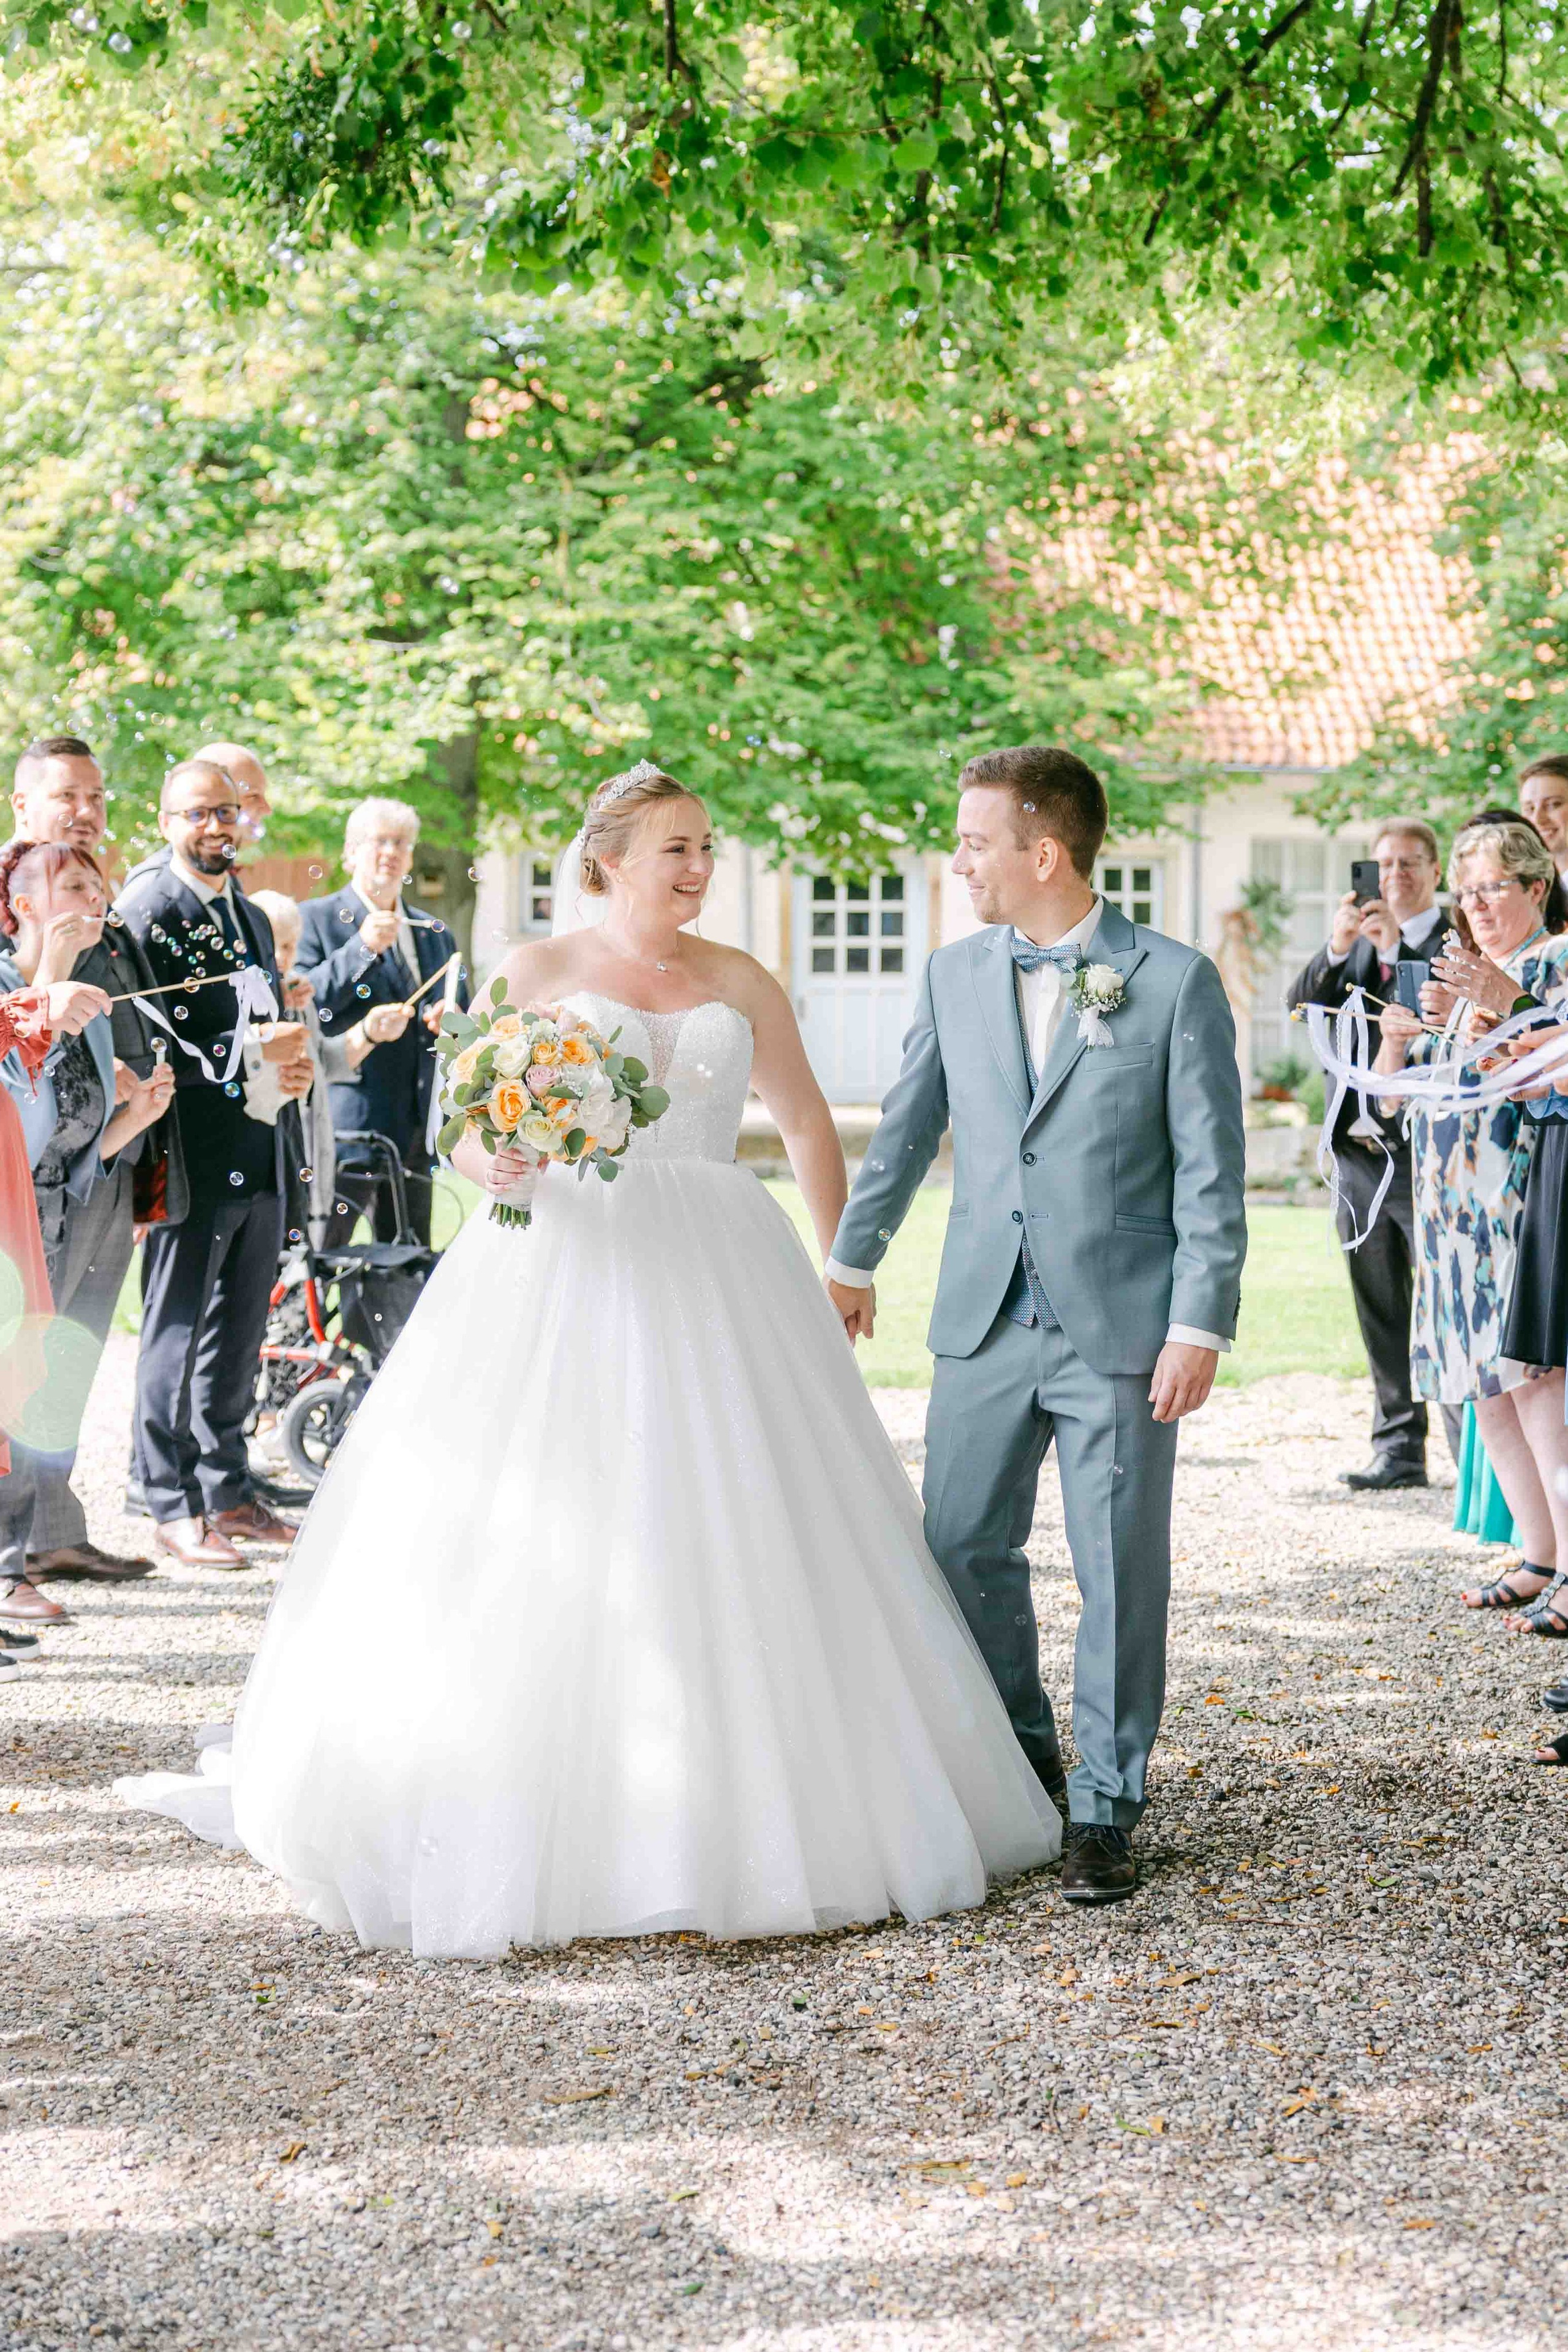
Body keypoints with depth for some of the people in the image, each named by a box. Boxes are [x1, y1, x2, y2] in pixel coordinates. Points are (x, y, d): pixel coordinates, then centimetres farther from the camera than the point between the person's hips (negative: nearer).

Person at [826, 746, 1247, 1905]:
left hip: (1122, 1329, -4)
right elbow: (907, 1128, 18)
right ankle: (1018, 1763, 28)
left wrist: (1199, 1328, -12)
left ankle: (1107, 1807, 14)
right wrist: (854, 1259, 22)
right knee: (963, 1551, 8)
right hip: (986, 1323, 4)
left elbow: (1211, 1173, -6)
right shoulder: (955, 974, 7)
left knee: (1120, 1571, 2)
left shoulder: (1176, 981, -5)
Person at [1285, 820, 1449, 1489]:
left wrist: (1394, 947, -22)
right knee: (1381, 1315, 11)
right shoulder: (1355, 942, 15)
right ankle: (1399, 1449, 18)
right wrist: (1336, 947, -13)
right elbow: (1301, 1005, 3)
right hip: (1359, 1154, 6)